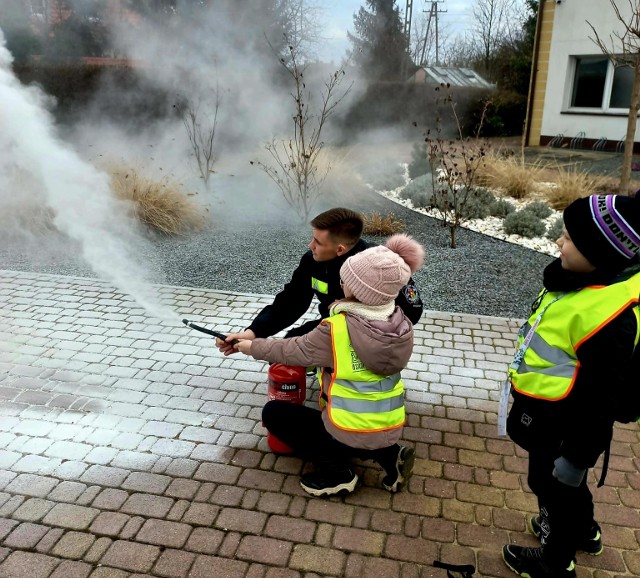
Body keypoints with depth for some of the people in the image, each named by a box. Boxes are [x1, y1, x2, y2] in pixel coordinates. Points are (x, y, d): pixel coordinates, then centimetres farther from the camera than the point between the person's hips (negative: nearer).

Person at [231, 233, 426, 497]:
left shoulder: (336, 329, -24)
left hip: (351, 435, -6)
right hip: (390, 431, 6)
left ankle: (336, 471, 2)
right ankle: (389, 455, 13)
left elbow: (294, 351, -8)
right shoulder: (400, 322, -6)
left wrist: (253, 347, 9)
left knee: (274, 412, 11)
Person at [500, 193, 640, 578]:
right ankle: (583, 532, 58)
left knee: (556, 485, 16)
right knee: (553, 480, 30)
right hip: (549, 411, 9)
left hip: (565, 423, -9)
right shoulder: (596, 279, -6)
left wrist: (575, 457, -18)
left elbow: (599, 402, -28)